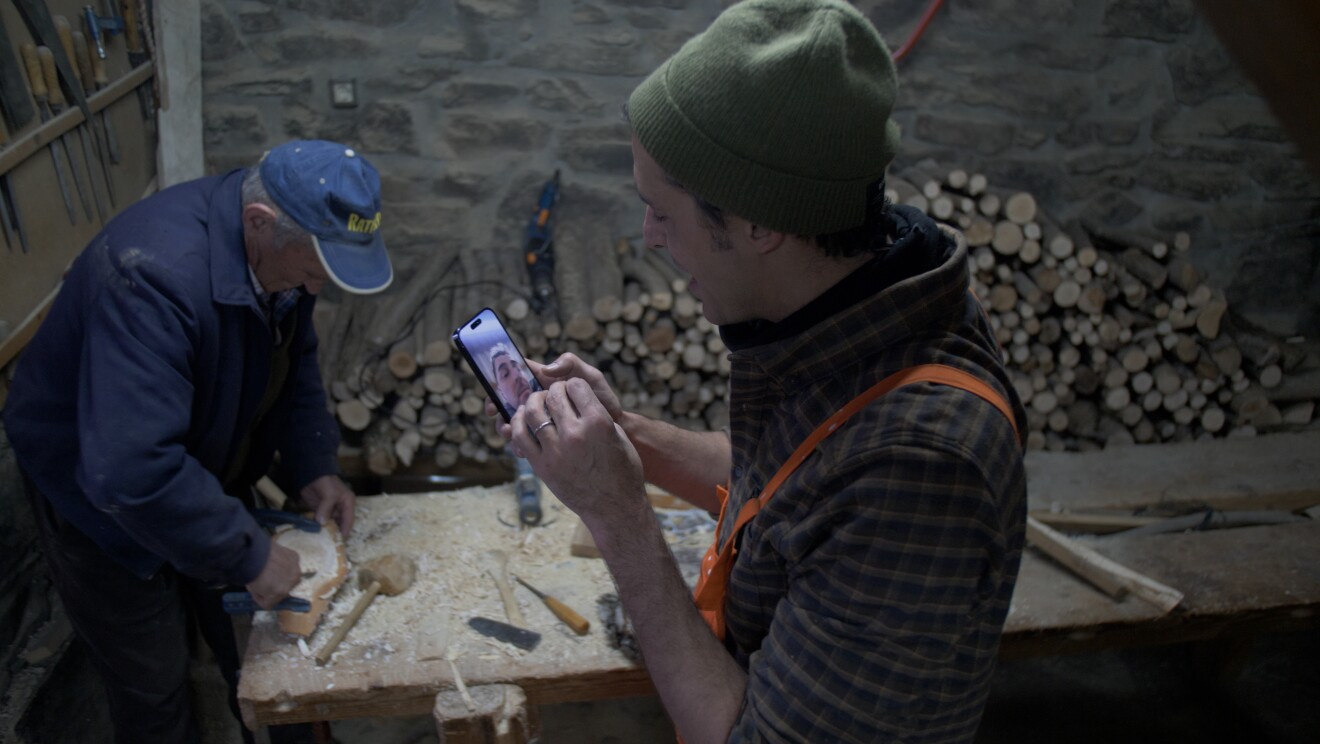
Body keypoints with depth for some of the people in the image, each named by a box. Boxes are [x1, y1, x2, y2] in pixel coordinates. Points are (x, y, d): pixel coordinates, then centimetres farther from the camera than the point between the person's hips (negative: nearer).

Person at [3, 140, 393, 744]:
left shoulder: (280, 251, -14)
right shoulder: (158, 274, -40)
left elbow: (294, 365, 2)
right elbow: (129, 473, -43)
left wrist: (313, 467, -9)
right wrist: (249, 556, -34)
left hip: (206, 463, 7)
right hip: (100, 493, -7)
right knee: (154, 688, 9)